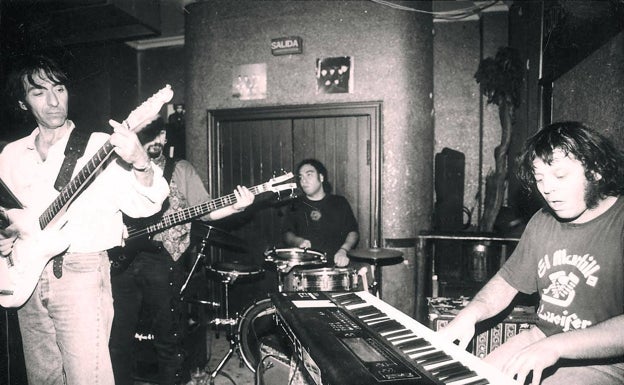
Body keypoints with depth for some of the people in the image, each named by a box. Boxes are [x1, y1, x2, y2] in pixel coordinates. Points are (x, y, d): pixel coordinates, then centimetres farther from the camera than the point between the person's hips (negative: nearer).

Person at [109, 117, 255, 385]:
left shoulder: (180, 169, 7)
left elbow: (204, 210, 1)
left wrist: (236, 207, -16)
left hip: (163, 260, -2)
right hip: (122, 260, 2)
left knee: (168, 340, 6)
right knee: (117, 341, 5)